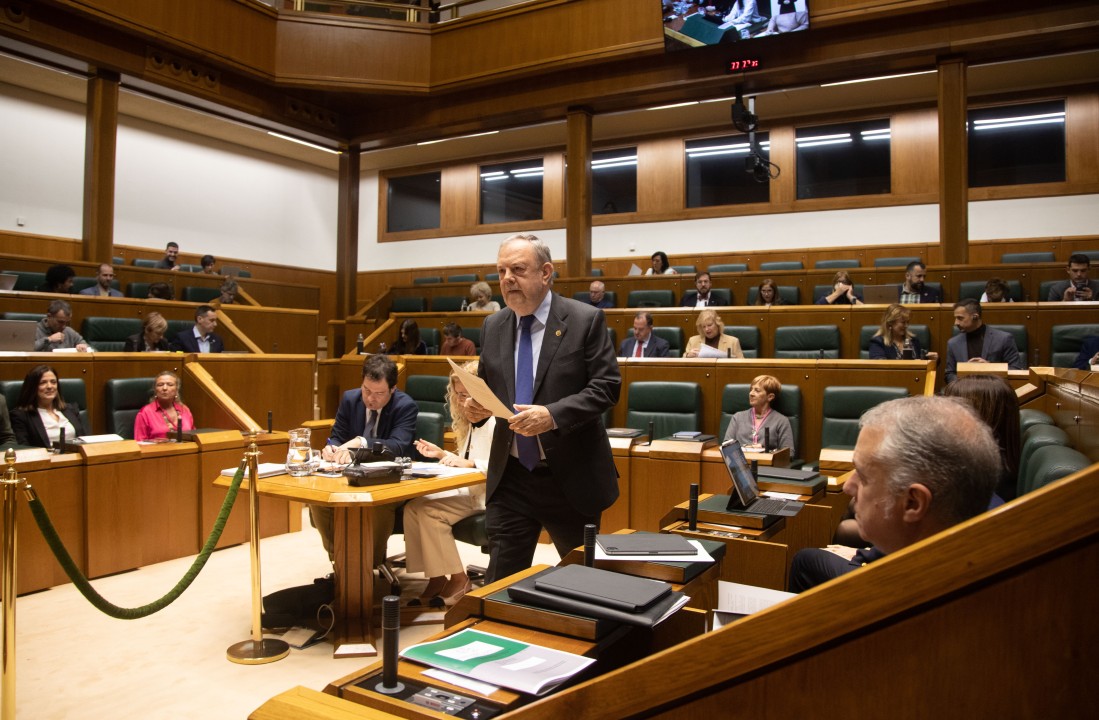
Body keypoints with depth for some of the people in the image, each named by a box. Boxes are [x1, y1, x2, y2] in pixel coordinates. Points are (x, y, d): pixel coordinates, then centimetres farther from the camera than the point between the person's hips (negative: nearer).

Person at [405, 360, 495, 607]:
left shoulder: (497, 422, -12)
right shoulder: (472, 422, 19)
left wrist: (468, 463, -26)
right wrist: (443, 454, 9)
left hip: (488, 495, -9)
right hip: (469, 492, 9)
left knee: (428, 511, -21)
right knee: (413, 508, -13)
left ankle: (458, 580, -5)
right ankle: (436, 578, -6)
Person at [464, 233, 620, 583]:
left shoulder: (586, 319, -8)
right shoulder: (493, 326, 6)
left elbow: (606, 386, -12)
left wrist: (553, 415, -26)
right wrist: (475, 406, -9)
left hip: (571, 477, -3)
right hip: (509, 478, 3)